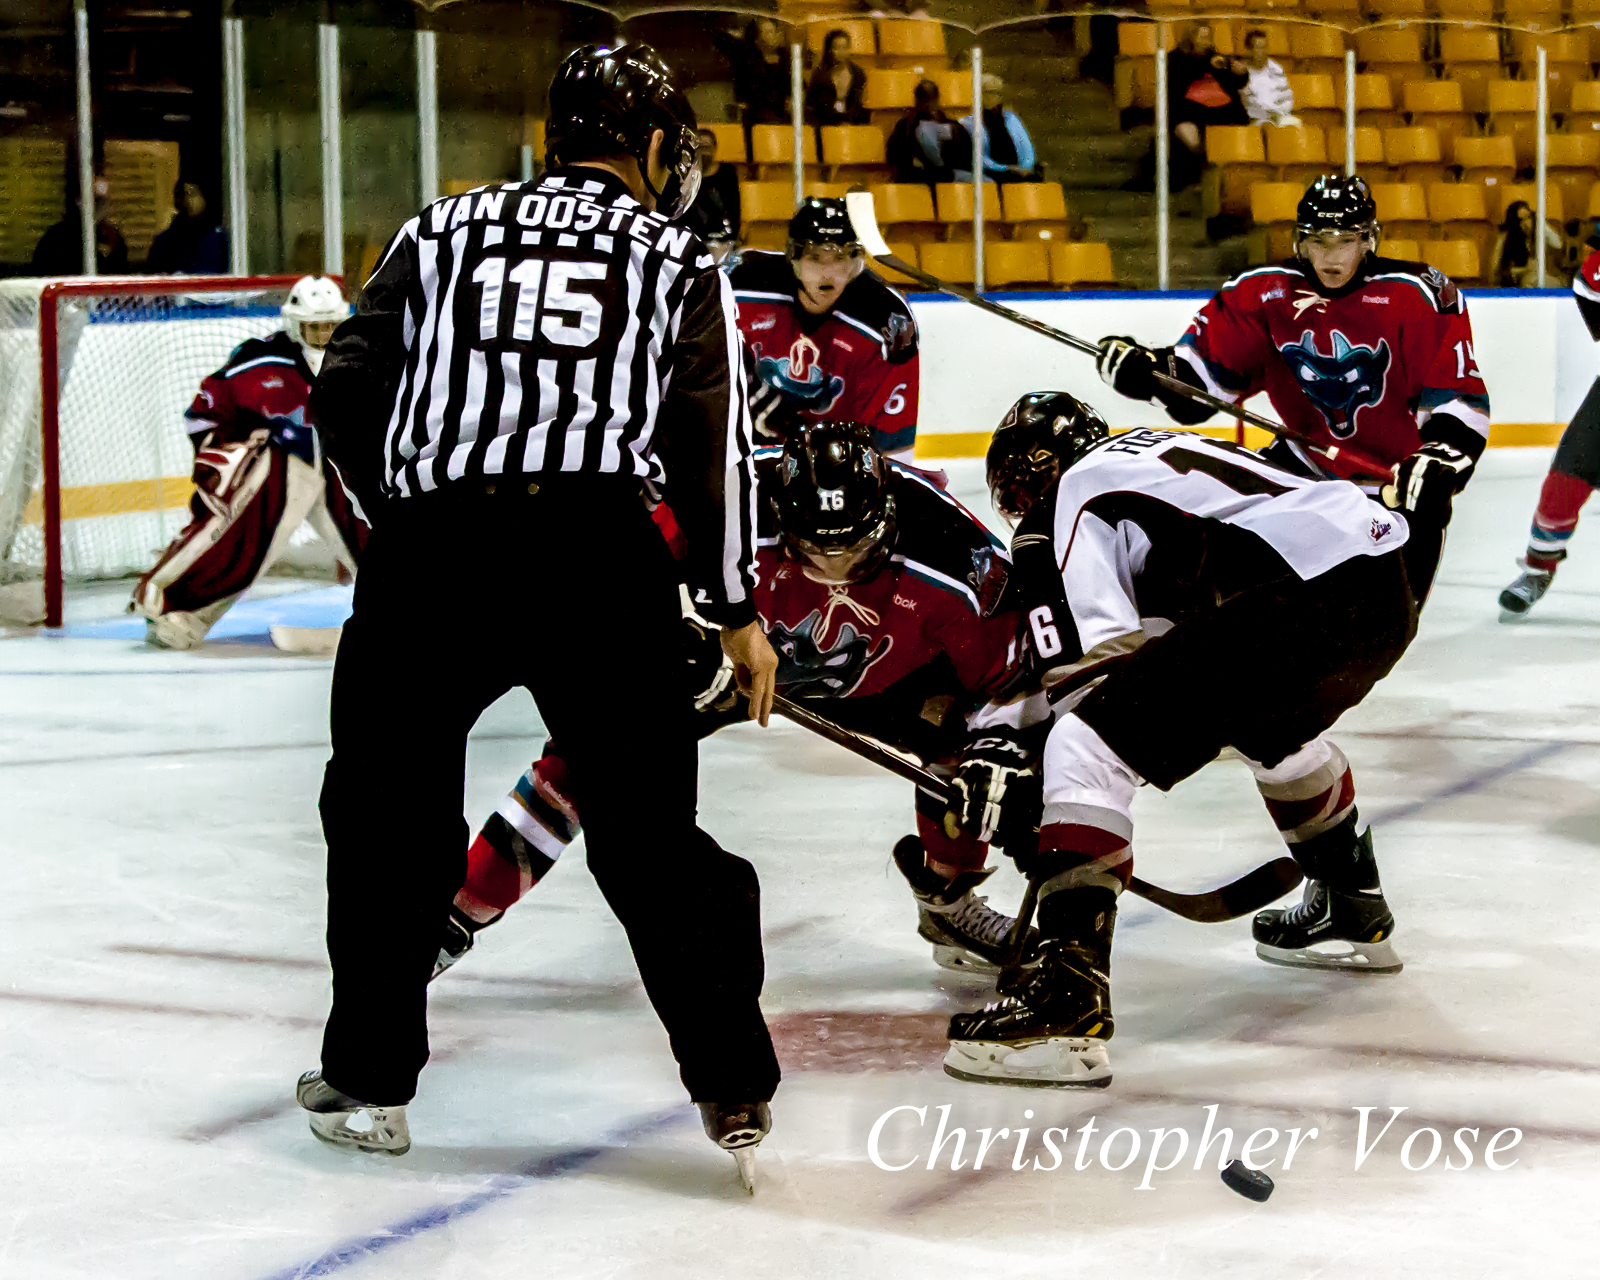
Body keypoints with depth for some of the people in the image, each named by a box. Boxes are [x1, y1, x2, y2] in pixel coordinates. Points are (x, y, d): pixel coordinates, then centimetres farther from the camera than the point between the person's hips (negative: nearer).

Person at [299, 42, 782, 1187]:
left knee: (389, 810, 18)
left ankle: (369, 1082, 23)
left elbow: (348, 393, 12)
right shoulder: (675, 257, 14)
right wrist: (738, 611, 13)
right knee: (648, 829, 7)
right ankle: (735, 1091, 7)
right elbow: (710, 441, 6)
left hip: (429, 550, 1)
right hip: (598, 557, -1)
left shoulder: (443, 229, 18)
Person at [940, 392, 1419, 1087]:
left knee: (1085, 747, -10)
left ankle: (1068, 997, -22)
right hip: (1387, 593, 10)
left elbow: (1095, 660, -6)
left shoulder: (1070, 501, 8)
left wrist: (1021, 769, 2)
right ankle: (1353, 912, 55)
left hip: (1300, 603, -10)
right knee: (1273, 728, 40)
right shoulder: (1163, 448, 34)